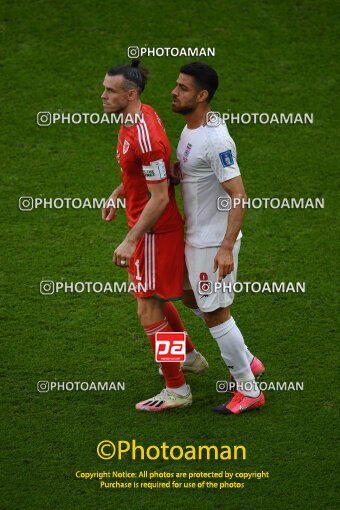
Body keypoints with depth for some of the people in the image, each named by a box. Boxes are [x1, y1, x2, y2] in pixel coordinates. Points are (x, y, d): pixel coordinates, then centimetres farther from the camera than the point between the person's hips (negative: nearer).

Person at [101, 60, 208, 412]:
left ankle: (176, 390, 11)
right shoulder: (137, 115, 2)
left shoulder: (145, 137, -29)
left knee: (149, 309, -1)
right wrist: (117, 195, 18)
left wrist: (130, 241, -26)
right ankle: (190, 357, 46)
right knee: (155, 298, 26)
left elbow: (159, 198, -26)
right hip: (147, 226, 10)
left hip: (155, 231, -10)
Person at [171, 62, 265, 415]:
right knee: (192, 298, 23)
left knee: (214, 312, -1)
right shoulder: (190, 129, 5)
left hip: (214, 241, -10)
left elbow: (238, 196, -27)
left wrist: (226, 248, -31)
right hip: (195, 236, 10)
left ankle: (248, 389, 13)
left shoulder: (216, 141, -26)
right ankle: (247, 362, 34)